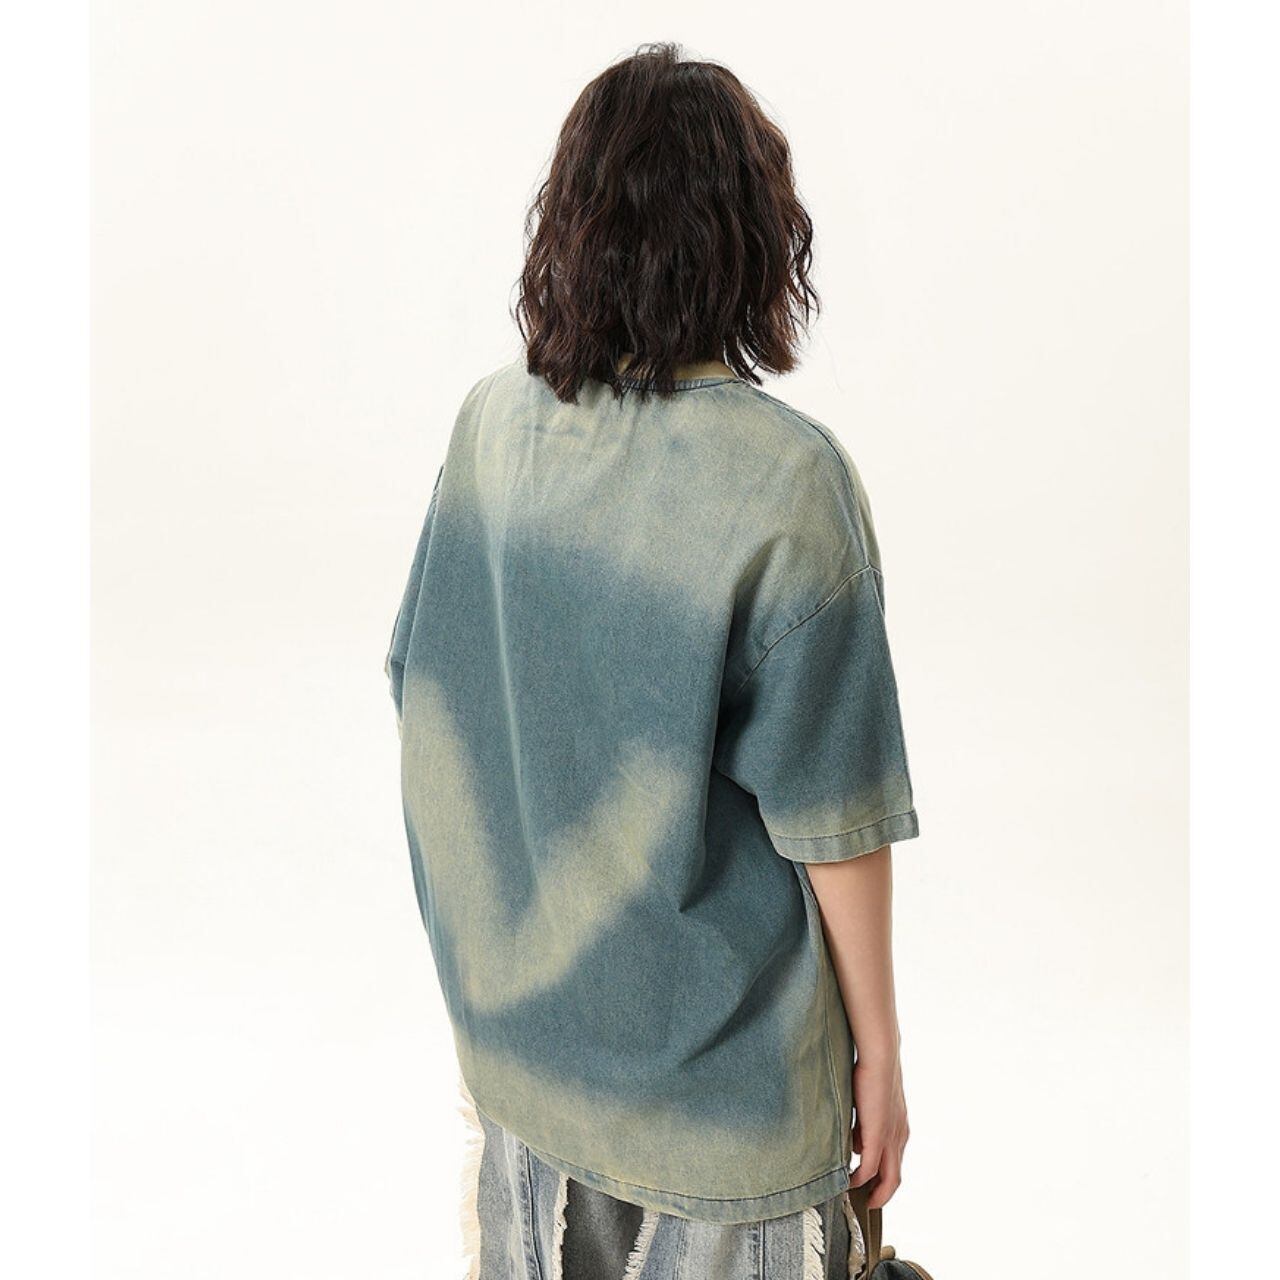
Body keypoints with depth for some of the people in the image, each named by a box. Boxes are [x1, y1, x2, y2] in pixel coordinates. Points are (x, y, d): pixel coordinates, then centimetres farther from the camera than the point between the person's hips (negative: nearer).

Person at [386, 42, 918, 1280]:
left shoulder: (489, 421, -8)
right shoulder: (787, 480, -23)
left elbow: (423, 695, 3)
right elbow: (831, 819, -18)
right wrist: (877, 1049, -4)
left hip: (518, 1022, 5)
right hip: (717, 1077, -4)